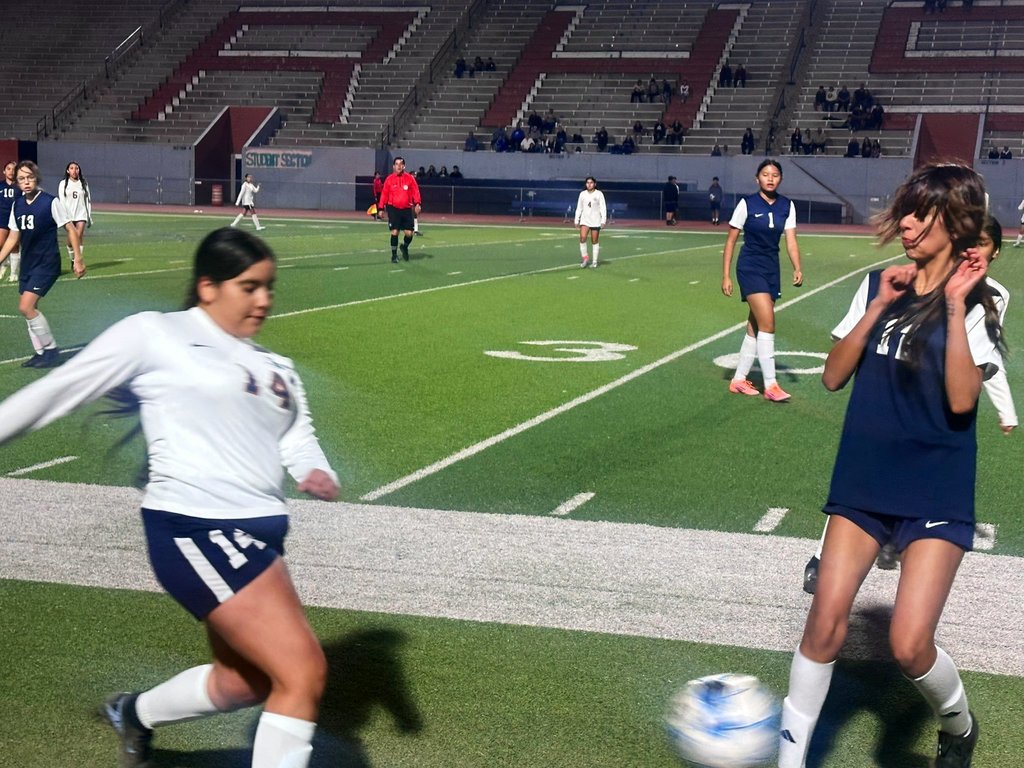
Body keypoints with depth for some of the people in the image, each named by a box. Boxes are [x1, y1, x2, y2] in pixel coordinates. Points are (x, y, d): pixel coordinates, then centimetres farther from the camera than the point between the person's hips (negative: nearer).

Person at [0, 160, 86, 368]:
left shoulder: (50, 202, -12)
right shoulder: (17, 205, 6)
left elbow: (70, 229, -8)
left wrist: (77, 258, -13)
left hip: (47, 264, -7)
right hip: (27, 265, 7)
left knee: (26, 307, -16)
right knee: (29, 309, 7)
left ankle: (51, 350, -3)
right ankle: (41, 353, 19)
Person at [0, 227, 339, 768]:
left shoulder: (275, 369, 16)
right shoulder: (154, 334, -2)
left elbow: (298, 440, 8)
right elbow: (58, 391, 2)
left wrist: (317, 475, -13)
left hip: (257, 533, 8)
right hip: (193, 528, -8)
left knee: (243, 683, 23)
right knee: (304, 673, -16)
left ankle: (133, 713, 51)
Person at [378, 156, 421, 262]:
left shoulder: (409, 178, 2)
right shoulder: (389, 179, 2)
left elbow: (415, 191, -1)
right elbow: (384, 194, 5)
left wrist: (417, 204, -15)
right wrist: (381, 208, 1)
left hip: (407, 209, 1)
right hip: (393, 209, -1)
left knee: (409, 233, -2)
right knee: (394, 232, -6)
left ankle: (404, 247, 30)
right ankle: (394, 255, 6)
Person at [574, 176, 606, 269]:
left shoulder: (599, 194, -1)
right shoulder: (582, 194, 7)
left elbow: (603, 208, -3)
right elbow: (579, 208, 13)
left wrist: (603, 220, -11)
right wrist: (577, 220, 8)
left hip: (596, 221, -2)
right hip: (585, 220, 2)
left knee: (595, 241, 2)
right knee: (582, 238, -17)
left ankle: (594, 261, 11)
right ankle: (584, 257, -2)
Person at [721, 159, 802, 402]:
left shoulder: (787, 206, 3)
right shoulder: (747, 204, -8)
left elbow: (791, 240, -2)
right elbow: (731, 240, -3)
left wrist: (797, 269, -17)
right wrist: (726, 276, -7)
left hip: (772, 270, 5)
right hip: (750, 268, -5)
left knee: (755, 328, 9)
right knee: (768, 324, -15)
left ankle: (738, 380, 21)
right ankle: (770, 385, -12)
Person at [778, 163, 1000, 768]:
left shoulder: (978, 302, -6)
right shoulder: (880, 286, 6)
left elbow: (961, 400, -19)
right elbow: (834, 376, 0)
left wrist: (954, 306, -21)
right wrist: (880, 307, -9)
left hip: (936, 495, -3)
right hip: (863, 480, 4)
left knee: (909, 644, -10)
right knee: (826, 621, -4)